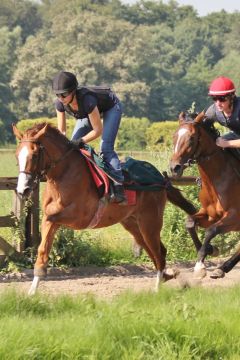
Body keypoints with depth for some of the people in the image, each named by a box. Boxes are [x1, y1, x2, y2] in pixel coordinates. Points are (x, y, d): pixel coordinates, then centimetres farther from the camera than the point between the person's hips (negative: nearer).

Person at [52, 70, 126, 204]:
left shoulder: (86, 100, -44)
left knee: (106, 148, -22)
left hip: (110, 107, -7)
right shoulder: (60, 103, -26)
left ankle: (119, 189, -26)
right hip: (88, 112, 7)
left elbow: (98, 130, -35)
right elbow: (61, 131, -13)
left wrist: (81, 141, -41)